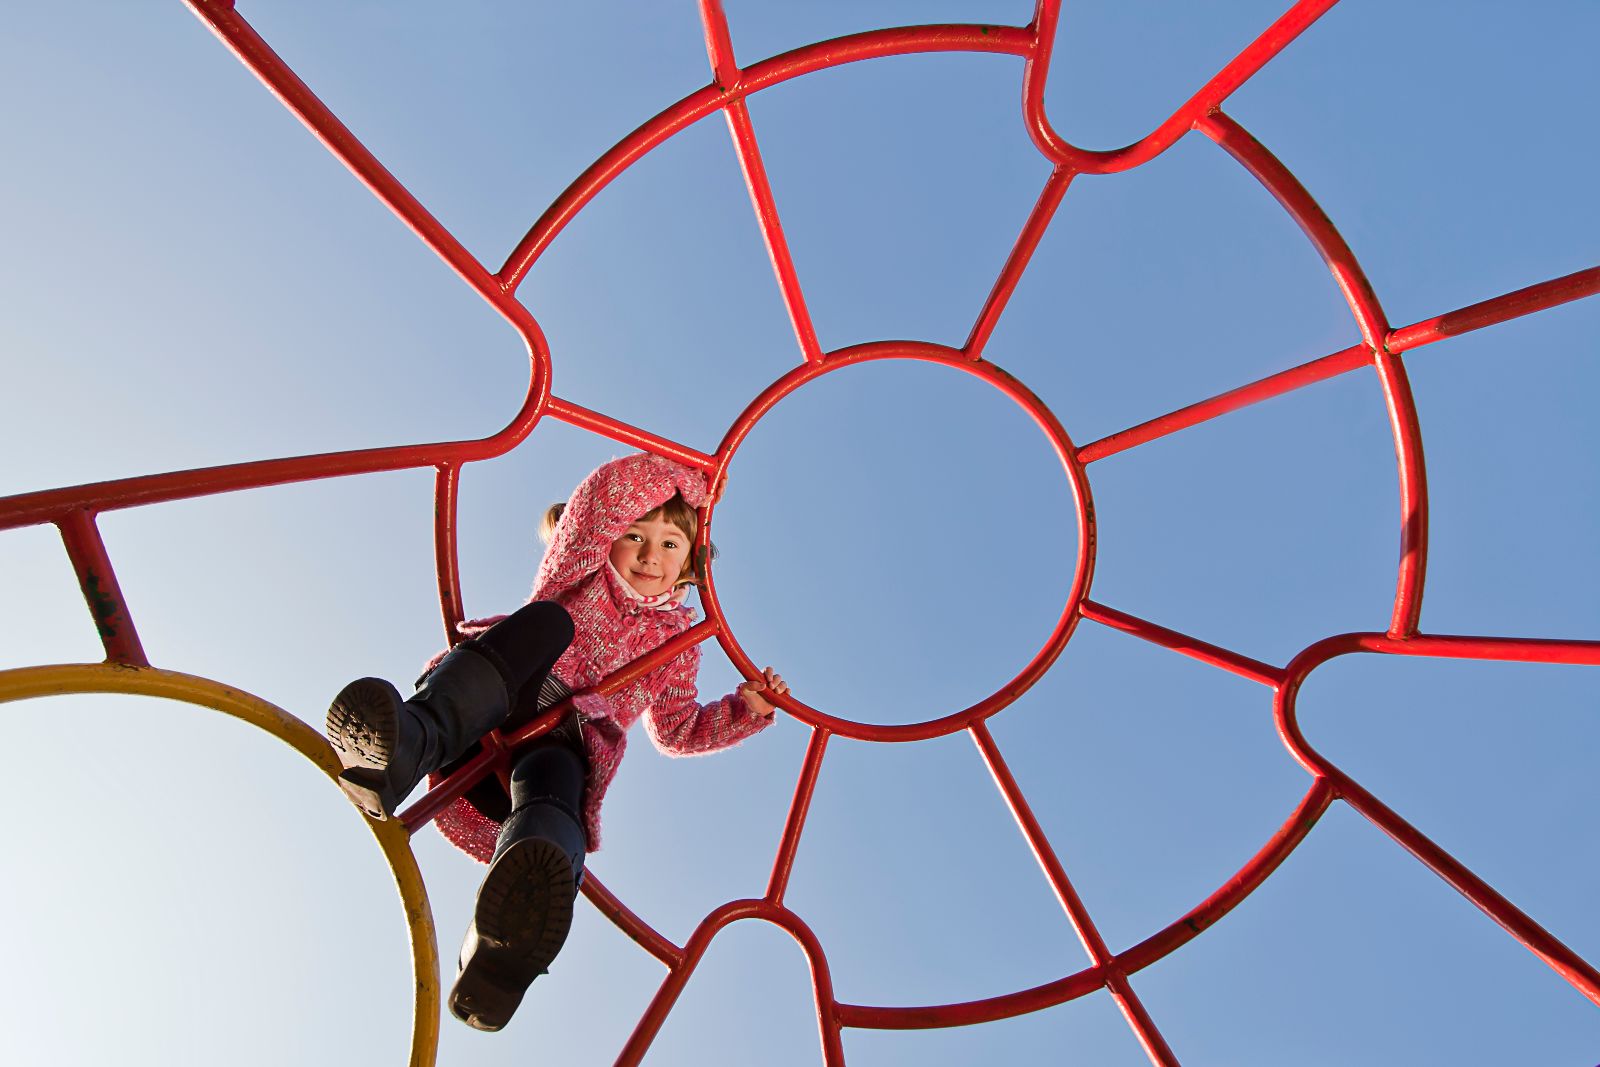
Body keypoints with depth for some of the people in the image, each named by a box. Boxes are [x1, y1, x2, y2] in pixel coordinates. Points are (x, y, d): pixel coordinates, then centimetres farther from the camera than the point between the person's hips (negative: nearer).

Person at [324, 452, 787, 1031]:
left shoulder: (676, 640, 28)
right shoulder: (583, 573, 21)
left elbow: (676, 730, 30)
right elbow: (609, 490, 7)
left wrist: (747, 709, 18)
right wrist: (689, 480, 17)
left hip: (559, 746, 0)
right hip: (483, 722, 0)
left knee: (554, 779, -38)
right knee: (545, 622, -29)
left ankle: (497, 954, -73)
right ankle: (412, 740, -55)